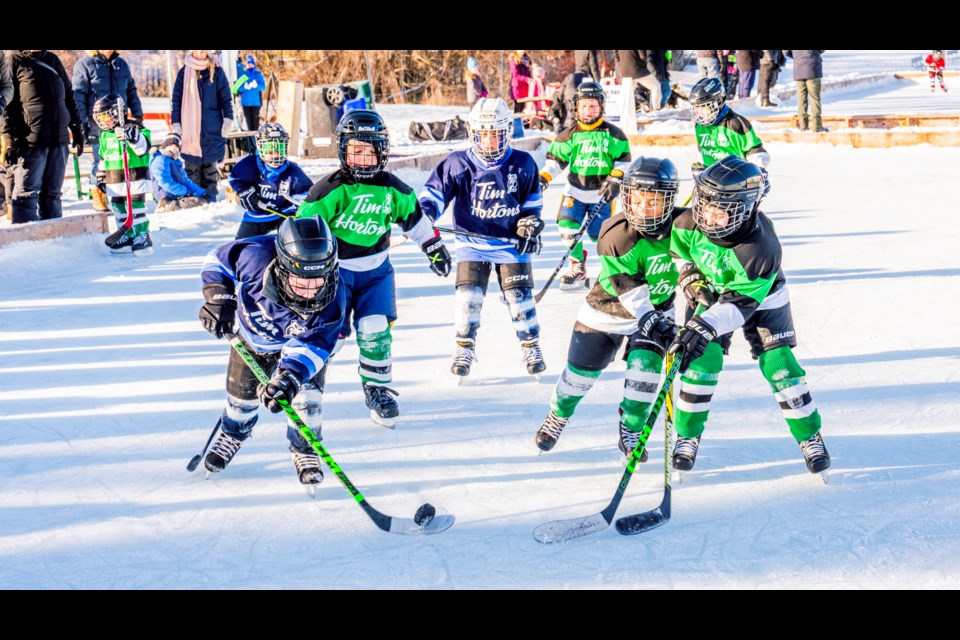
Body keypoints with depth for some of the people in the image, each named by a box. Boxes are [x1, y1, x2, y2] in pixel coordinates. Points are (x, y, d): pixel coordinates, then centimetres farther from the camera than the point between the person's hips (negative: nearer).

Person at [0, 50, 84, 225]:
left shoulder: (53, 60, 15)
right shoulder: (15, 61, -3)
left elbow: (69, 96, 24)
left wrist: (77, 129, 20)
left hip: (59, 139, 6)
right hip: (30, 140, -6)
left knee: (52, 192, 10)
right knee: (27, 193, -6)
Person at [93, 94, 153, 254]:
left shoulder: (133, 129, -8)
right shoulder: (105, 135, 15)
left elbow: (143, 146, -23)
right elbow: (102, 158, 24)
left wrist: (132, 136, -41)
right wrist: (100, 178, 23)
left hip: (134, 178, -7)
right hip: (113, 180, 7)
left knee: (136, 208, -10)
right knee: (119, 209, 8)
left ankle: (143, 238, -6)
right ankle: (128, 237, 15)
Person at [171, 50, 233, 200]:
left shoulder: (216, 71, 4)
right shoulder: (184, 72, 5)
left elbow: (225, 97, 5)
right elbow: (176, 99, 7)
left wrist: (228, 119, -2)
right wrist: (175, 123, 1)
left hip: (212, 130, 0)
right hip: (189, 129, 0)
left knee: (210, 166, 5)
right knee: (192, 167, 1)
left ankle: (210, 198, 10)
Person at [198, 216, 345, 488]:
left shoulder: (332, 301, -42)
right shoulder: (256, 256, -43)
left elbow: (309, 346, -42)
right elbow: (219, 259, -22)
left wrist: (290, 376, -58)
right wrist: (218, 297, -31)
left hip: (302, 341, -1)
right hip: (253, 335, 1)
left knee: (306, 394, -14)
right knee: (242, 394, 14)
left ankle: (305, 449, 16)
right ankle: (232, 434, 48)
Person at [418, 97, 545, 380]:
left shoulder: (522, 164, -3)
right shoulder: (458, 164, -8)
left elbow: (532, 200, 12)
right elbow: (434, 191, -4)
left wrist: (531, 224, 2)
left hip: (512, 242, 1)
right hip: (472, 242, 0)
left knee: (519, 296, -1)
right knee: (469, 296, -9)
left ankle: (530, 346, 18)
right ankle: (465, 348, 8)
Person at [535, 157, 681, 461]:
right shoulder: (615, 237, -29)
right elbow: (628, 289, -31)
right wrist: (650, 319, -40)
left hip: (657, 308, 2)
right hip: (608, 308, -2)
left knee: (646, 367, -17)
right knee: (581, 371, 7)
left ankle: (630, 433, 5)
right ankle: (558, 416, 38)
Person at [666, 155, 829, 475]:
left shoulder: (761, 250, -40)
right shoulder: (690, 222, -27)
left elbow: (739, 303, -38)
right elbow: (678, 249, -2)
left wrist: (702, 328, -47)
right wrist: (691, 281, -12)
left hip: (761, 298, -3)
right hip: (711, 292, 3)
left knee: (778, 364, -8)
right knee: (702, 358, -11)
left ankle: (809, 436, 9)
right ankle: (687, 435, 4)